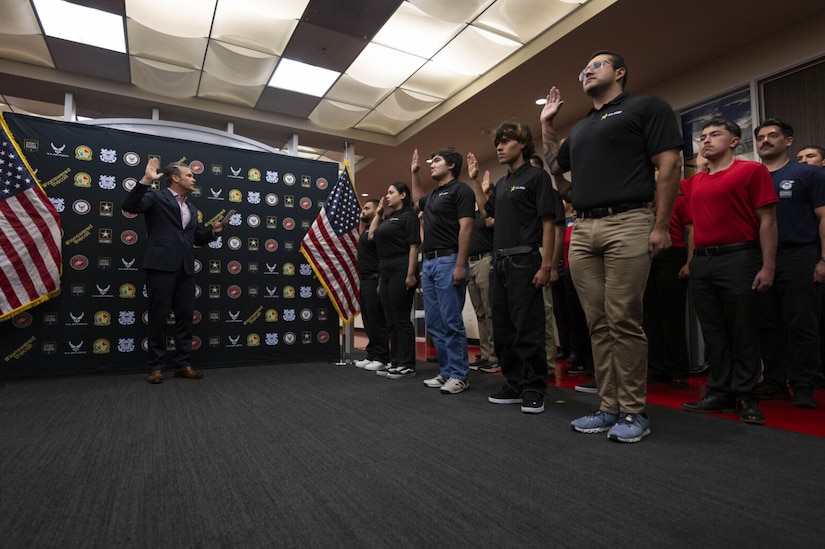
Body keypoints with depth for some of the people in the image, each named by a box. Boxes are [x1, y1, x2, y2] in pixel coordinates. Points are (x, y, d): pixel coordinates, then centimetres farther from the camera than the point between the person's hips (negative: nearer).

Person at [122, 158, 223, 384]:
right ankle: (156, 366, 11)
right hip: (161, 266, -6)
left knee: (185, 317, 7)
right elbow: (129, 206, -14)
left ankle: (183, 365, 15)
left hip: (186, 269, 6)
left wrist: (213, 231, 6)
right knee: (158, 317, 1)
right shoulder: (157, 198, 2)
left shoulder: (191, 209, 21)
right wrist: (146, 180, -19)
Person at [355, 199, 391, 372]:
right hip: (365, 280, 10)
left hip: (374, 280, -10)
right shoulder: (366, 229, 18)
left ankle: (382, 358, 0)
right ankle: (372, 355, 18)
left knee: (377, 320, -7)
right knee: (368, 320, 11)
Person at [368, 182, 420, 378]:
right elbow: (371, 236, 22)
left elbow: (413, 247, -14)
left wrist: (411, 275, -21)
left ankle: (407, 365, 2)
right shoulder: (388, 218, 19)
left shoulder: (408, 216, -6)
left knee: (401, 319, -5)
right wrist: (378, 212, 20)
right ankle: (395, 362, 18)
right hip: (385, 271, 9)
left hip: (401, 271, -9)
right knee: (391, 320, 10)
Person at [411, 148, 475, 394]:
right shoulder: (432, 195, 21)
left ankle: (459, 375, 4)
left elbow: (465, 228, -13)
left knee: (451, 322, -6)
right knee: (434, 323, 9)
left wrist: (461, 264, -21)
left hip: (448, 261, -9)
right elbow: (418, 201, 47)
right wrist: (414, 173, 37)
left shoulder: (460, 190, -3)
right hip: (429, 262, 9)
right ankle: (446, 372, 17)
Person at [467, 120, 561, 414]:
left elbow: (548, 222, -9)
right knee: (502, 328, 10)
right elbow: (486, 211, 29)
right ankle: (514, 385, 22)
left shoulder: (536, 176, -3)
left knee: (527, 329, -4)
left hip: (524, 260, -8)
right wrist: (475, 180, 25)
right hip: (499, 261, 8)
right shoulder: (502, 183, 19)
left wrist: (546, 265, -16)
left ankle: (534, 390, 8)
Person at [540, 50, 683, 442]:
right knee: (598, 324, 5)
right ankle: (609, 408, 13)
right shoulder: (580, 128, 27)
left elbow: (669, 165, -3)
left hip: (627, 224, -6)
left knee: (624, 321, -8)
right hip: (582, 231, 6)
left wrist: (661, 226, -11)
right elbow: (555, 166, 33)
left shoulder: (646, 107, 7)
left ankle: (634, 412, 5)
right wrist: (547, 123, 29)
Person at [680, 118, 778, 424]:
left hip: (738, 259, -5)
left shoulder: (752, 170, 1)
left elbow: (767, 221, -4)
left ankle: (745, 396, 13)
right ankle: (720, 392, 18)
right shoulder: (695, 182, 15)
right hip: (701, 262, 5)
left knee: (743, 332, 1)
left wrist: (768, 266, -11)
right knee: (713, 332, 9)